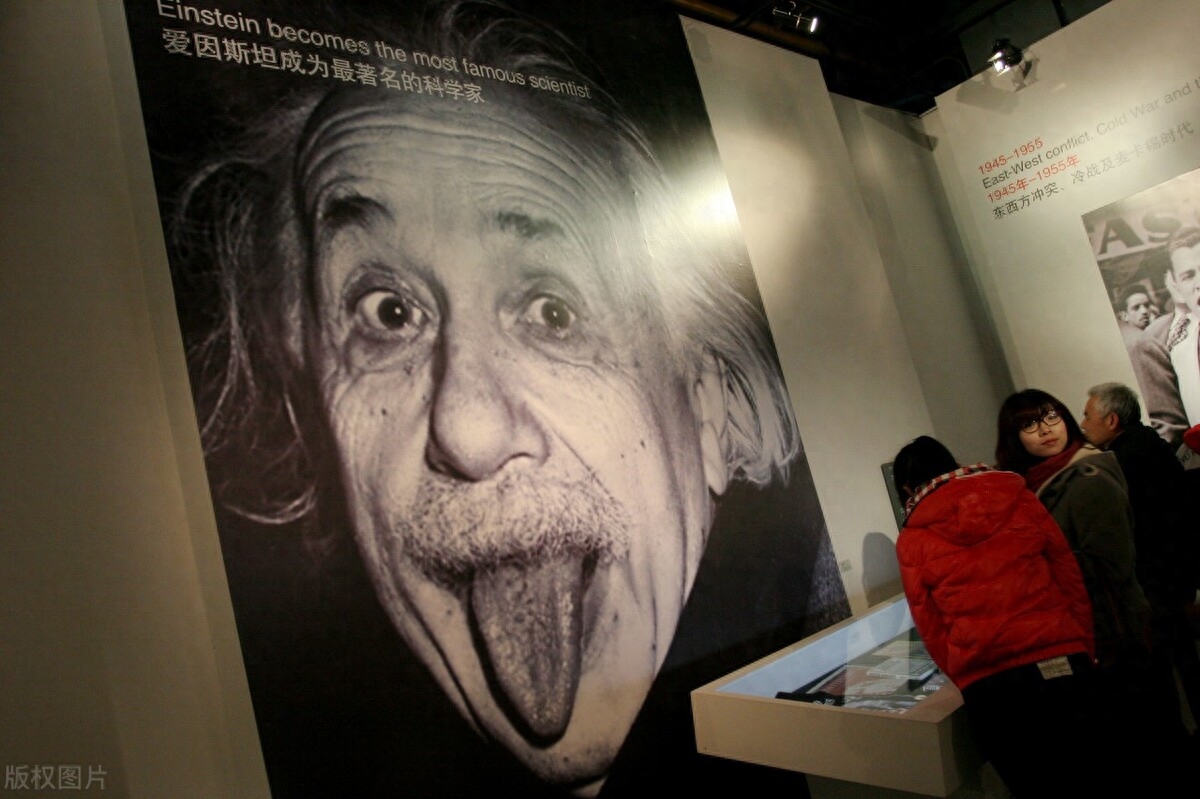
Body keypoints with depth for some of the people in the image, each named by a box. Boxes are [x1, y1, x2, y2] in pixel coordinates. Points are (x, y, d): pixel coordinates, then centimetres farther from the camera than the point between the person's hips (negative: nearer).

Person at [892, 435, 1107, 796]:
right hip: (1062, 667, 2)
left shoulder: (911, 540, 2)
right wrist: (1081, 651, 17)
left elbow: (931, 630, 4)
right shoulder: (1018, 499, 6)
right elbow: (1072, 581, 8)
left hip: (990, 688, -2)